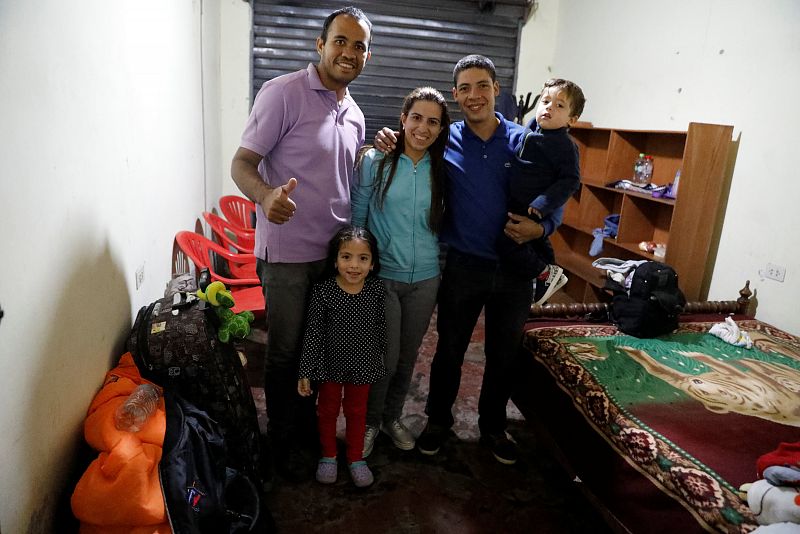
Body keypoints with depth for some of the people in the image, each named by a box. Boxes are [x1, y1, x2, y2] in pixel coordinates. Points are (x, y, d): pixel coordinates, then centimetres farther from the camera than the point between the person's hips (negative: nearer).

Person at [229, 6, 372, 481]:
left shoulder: (355, 116, 11)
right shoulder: (284, 92, -11)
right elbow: (242, 164, -14)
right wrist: (266, 195, -36)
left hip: (337, 252, 7)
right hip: (289, 253, -6)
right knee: (286, 352, 7)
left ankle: (311, 423, 40)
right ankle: (285, 440, 28)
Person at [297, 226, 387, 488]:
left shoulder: (377, 289, -14)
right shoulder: (322, 291, -21)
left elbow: (380, 326, 1)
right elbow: (312, 333, -15)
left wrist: (379, 355, 12)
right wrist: (305, 372, -12)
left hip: (363, 365, 2)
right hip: (330, 364, -1)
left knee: (357, 411, 20)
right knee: (328, 409, 20)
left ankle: (356, 458, 41)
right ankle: (328, 455, 42)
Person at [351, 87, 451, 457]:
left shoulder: (441, 170, 1)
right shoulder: (375, 162, -7)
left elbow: (442, 225, 11)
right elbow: (356, 219, -2)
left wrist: (442, 265, 9)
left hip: (425, 279, 3)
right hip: (381, 276, -3)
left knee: (408, 356, 15)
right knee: (385, 358, 0)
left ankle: (392, 416, 39)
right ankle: (370, 420, 28)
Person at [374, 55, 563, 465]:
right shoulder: (444, 142, -3)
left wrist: (541, 227, -16)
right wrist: (389, 142, -11)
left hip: (515, 269, 1)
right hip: (462, 266, -1)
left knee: (503, 354, 16)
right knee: (449, 350, 13)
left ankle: (493, 426, 39)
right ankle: (438, 419, 37)